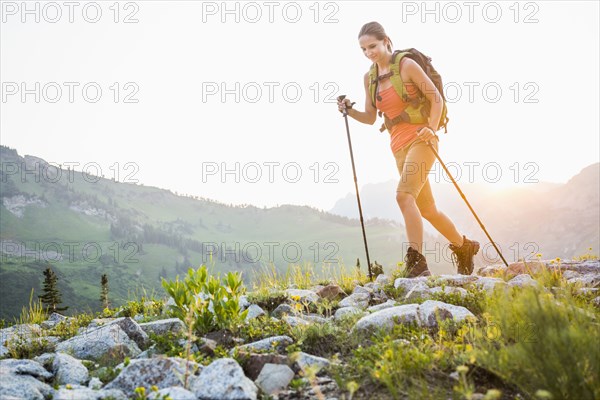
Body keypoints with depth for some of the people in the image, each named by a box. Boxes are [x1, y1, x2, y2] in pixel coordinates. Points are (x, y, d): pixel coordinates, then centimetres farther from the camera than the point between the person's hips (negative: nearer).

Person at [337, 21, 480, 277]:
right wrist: (350, 111, -3)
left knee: (404, 194, -26)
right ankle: (464, 246, 34)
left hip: (420, 139, -7)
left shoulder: (406, 65, -6)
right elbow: (370, 118, 15)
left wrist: (432, 129, -19)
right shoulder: (369, 78, 11)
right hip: (399, 146, 7)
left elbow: (436, 98, -5)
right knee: (427, 209, 12)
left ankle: (417, 262, -24)